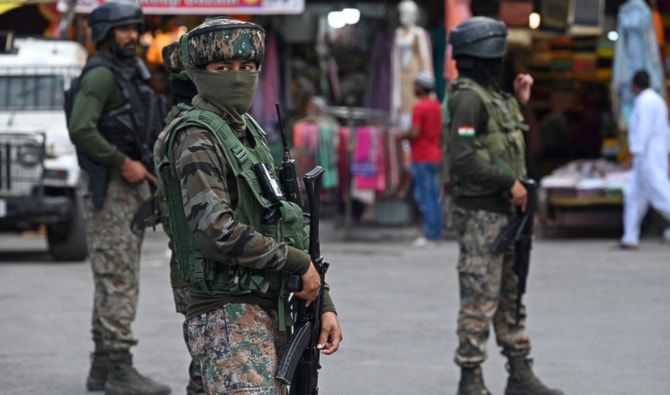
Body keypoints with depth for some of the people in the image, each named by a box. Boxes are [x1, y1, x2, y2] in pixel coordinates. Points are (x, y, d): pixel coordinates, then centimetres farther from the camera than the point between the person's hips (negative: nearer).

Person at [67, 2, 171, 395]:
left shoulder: (132, 72, 17)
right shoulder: (101, 74, -13)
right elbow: (81, 129, -25)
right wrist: (124, 163, -22)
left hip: (133, 184, 10)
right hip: (109, 187, -10)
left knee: (117, 278, 12)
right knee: (118, 278, -12)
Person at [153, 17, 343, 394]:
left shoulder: (250, 134, 17)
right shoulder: (197, 138, -11)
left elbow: (290, 231, 20)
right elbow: (216, 231, -24)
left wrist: (324, 304, 14)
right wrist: (297, 263, -14)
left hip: (268, 316, 9)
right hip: (230, 319, -9)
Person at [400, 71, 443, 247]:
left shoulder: (420, 107, -14)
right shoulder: (437, 106, 12)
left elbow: (415, 133, -19)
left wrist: (401, 135, -3)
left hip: (422, 158, -8)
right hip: (435, 157, 8)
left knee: (424, 196, -7)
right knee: (434, 196, 10)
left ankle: (430, 235, -9)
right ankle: (436, 233, 12)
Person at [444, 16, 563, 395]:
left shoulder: (491, 94, 16)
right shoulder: (468, 97, -15)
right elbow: (463, 158, -24)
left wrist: (519, 103, 16)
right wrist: (510, 183, -19)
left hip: (503, 210, 10)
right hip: (480, 212, -10)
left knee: (510, 296, 13)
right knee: (481, 299, -6)